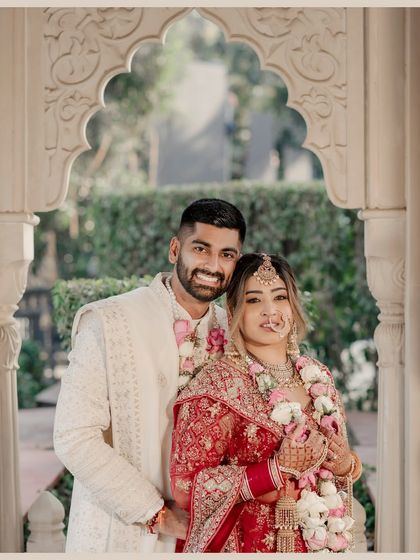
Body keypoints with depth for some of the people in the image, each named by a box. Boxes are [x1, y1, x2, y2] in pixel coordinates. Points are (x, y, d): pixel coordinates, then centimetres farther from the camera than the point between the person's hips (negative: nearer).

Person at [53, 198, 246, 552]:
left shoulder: (232, 333, 2)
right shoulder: (108, 323, -13)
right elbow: (74, 439, -17)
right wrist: (157, 514, -17)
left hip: (201, 533, 4)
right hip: (122, 535, -4)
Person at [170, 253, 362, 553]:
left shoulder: (318, 376, 1)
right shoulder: (217, 384, -15)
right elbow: (185, 489, -19)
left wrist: (346, 464, -9)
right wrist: (278, 469, -24)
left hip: (318, 544, 5)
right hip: (248, 546, -5)